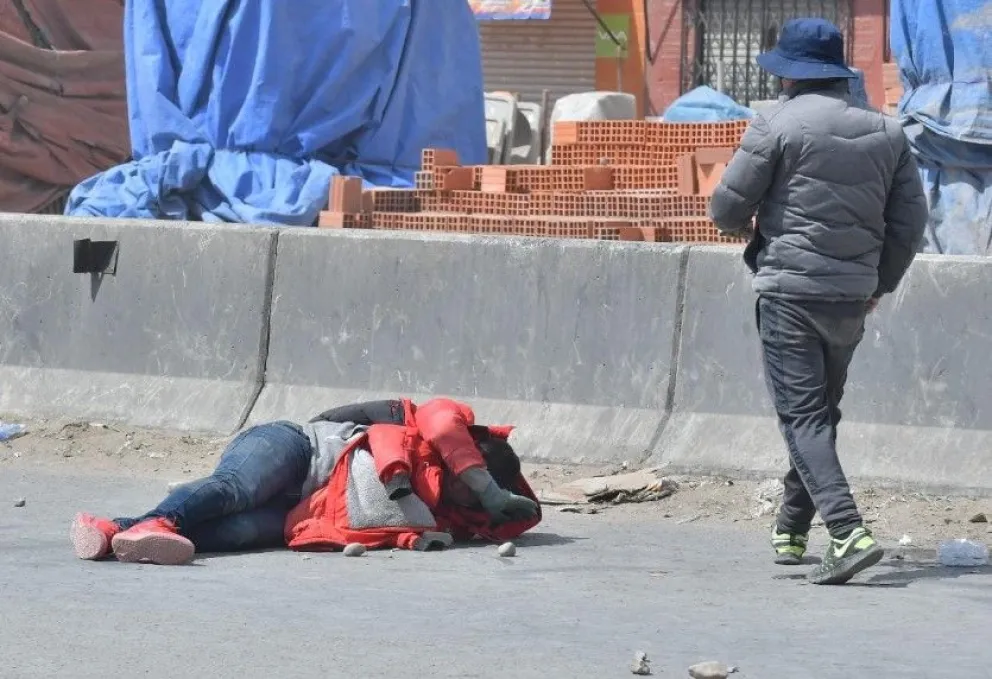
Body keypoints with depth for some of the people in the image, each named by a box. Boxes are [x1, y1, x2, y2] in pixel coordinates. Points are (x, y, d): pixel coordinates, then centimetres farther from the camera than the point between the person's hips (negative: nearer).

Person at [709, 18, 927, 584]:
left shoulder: (778, 125, -8)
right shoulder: (886, 131, 8)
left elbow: (727, 208, -6)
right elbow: (911, 221, 10)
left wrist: (740, 226, 18)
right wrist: (880, 284, 21)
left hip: (790, 290, -5)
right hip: (853, 296, 5)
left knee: (802, 416, -6)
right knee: (822, 412, 19)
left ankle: (848, 531, -23)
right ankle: (792, 532, 27)